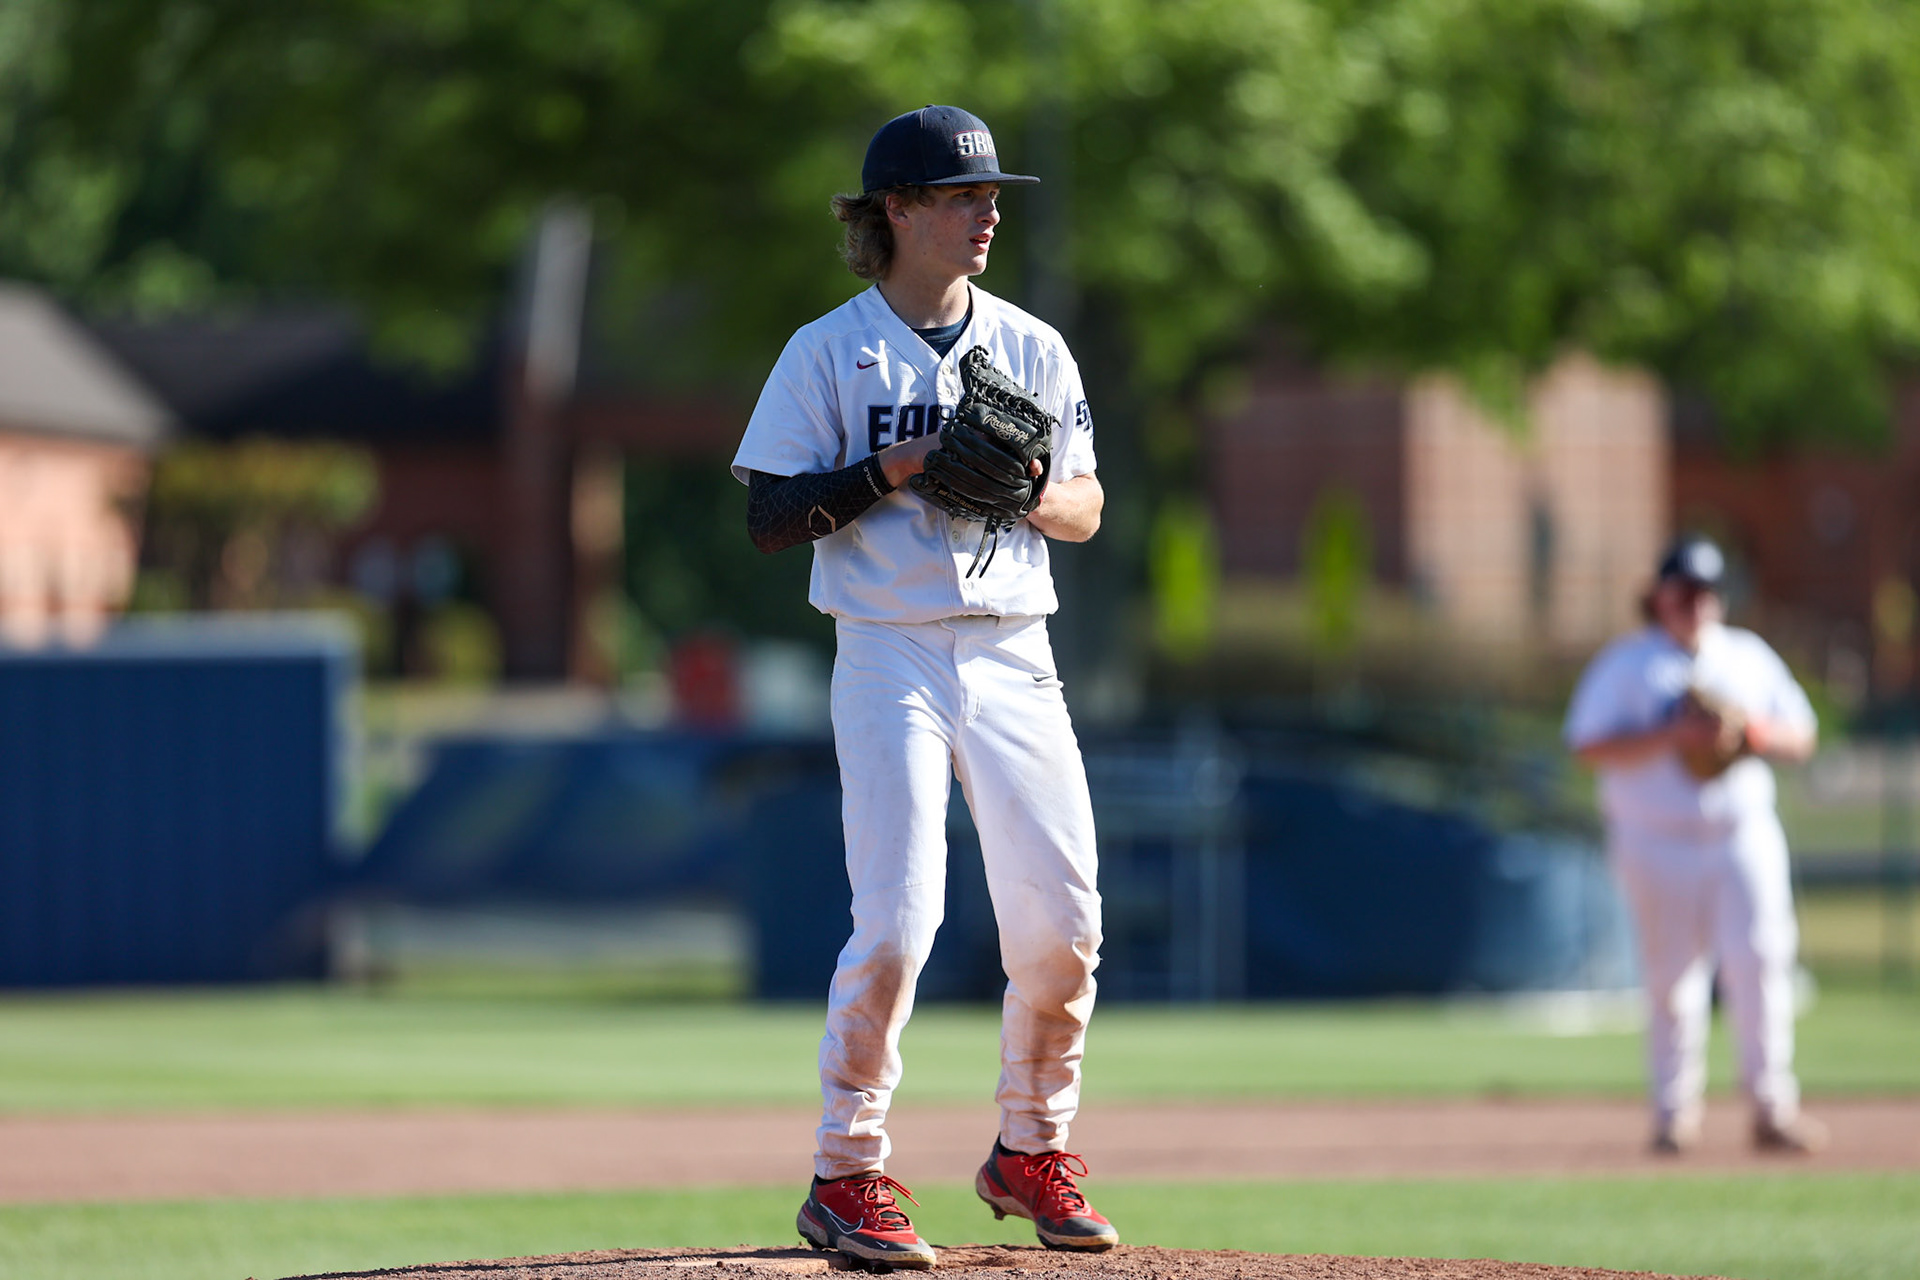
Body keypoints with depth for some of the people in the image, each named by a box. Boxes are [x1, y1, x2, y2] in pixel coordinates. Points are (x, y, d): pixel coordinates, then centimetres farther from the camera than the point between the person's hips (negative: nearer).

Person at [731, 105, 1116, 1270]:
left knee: (1061, 920, -1)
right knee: (898, 917, -13)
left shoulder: (1032, 349, 11)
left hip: (1013, 660, 4)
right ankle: (847, 1178, -2)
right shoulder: (830, 353, -1)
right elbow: (769, 517, -3)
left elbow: (1088, 507, 12)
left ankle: (1031, 1153, 18)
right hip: (891, 660, -4)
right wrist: (887, 476, -17)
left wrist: (1026, 491, -10)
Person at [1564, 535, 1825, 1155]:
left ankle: (1772, 1107, -10)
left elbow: (1801, 737, 16)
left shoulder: (1750, 657, 15)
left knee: (1759, 958, -12)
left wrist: (1756, 733, -6)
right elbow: (1589, 747, -7)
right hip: (1657, 842, -2)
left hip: (1745, 836, 2)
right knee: (1671, 980, -1)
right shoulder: (1625, 663, 3)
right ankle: (1674, 1115, 9)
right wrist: (1673, 736, -17)